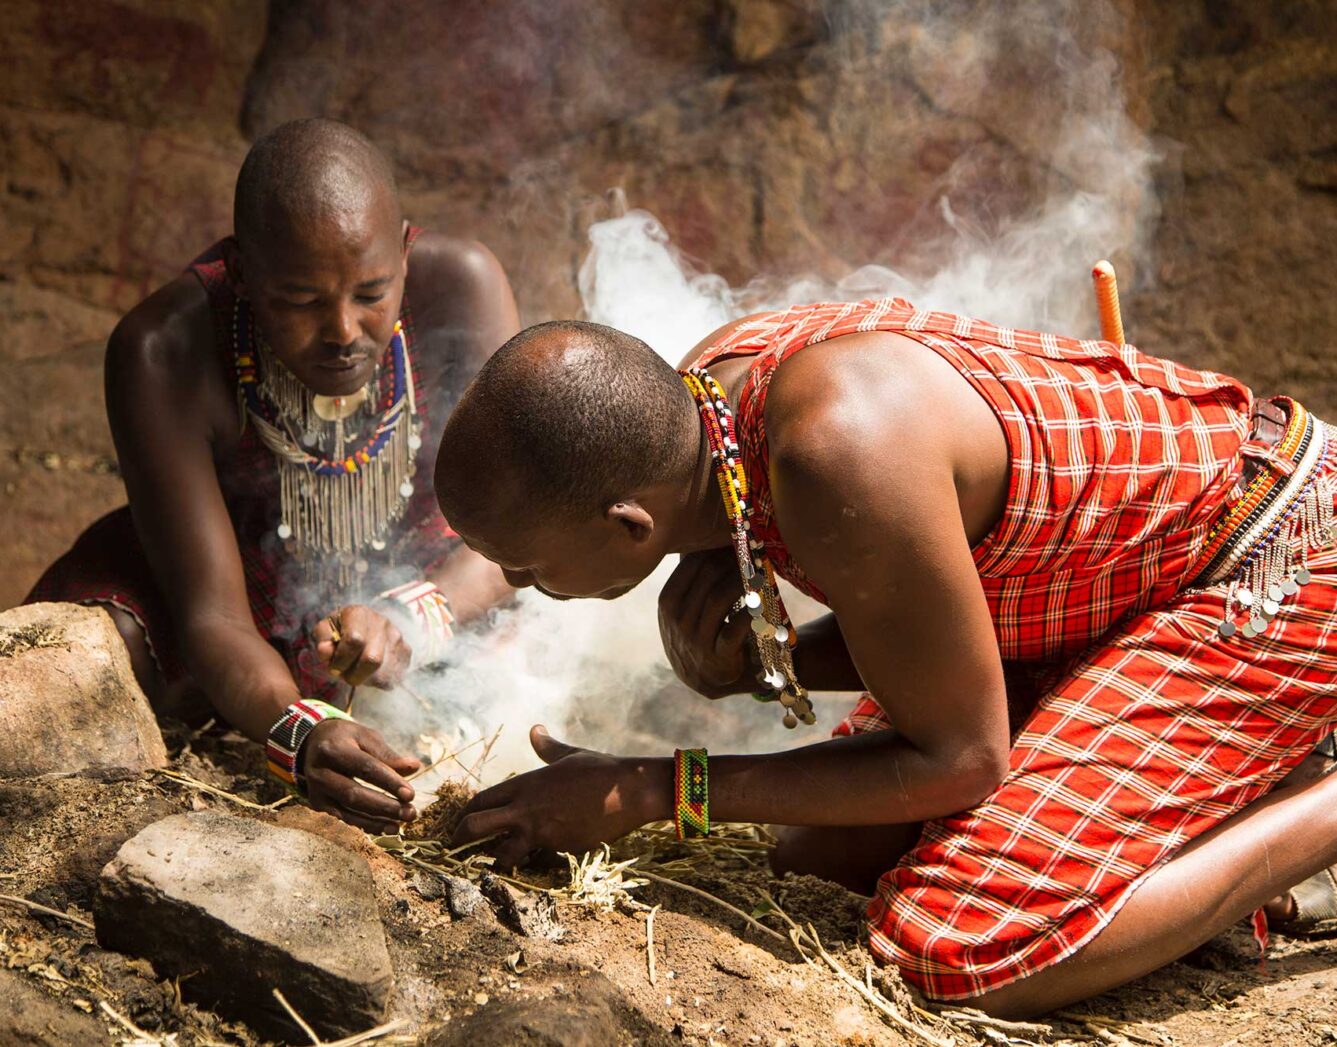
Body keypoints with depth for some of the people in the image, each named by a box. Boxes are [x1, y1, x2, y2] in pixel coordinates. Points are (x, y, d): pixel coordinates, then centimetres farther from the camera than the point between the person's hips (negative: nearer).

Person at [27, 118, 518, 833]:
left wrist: (414, 620, -49)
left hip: (425, 579, 2)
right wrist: (296, 736, -54)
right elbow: (212, 617, -32)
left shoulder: (460, 285, -28)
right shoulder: (161, 352, -32)